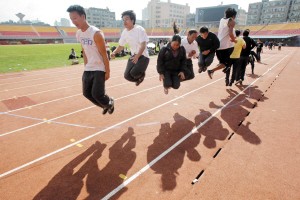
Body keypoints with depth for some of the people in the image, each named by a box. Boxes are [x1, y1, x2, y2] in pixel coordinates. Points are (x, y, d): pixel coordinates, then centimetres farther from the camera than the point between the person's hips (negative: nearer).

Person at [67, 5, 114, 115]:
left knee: (96, 94, -11)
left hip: (99, 69, -7)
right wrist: (86, 66, 15)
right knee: (87, 93, 8)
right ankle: (105, 105, 32)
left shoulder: (96, 33, -19)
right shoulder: (78, 34, 5)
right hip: (88, 69, 8)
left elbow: (104, 54, -16)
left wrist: (107, 71, -13)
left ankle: (110, 103, 23)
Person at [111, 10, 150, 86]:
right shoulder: (124, 32, 2)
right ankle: (139, 78, 29)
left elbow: (143, 45, -25)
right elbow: (121, 46, 11)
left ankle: (142, 74, 12)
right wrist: (114, 52, -10)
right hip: (133, 56, 6)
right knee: (127, 75, -3)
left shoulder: (139, 29, -16)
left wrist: (137, 56, -41)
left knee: (134, 73, -25)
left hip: (143, 56, -6)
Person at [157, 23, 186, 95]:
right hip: (166, 70, -3)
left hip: (176, 71, 3)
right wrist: (161, 73, -16)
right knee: (168, 84, -19)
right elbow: (160, 61, -12)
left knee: (176, 86, -5)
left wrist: (182, 71, -6)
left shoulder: (182, 49, -7)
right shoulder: (165, 49, -17)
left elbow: (183, 60, 4)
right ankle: (166, 86, 22)